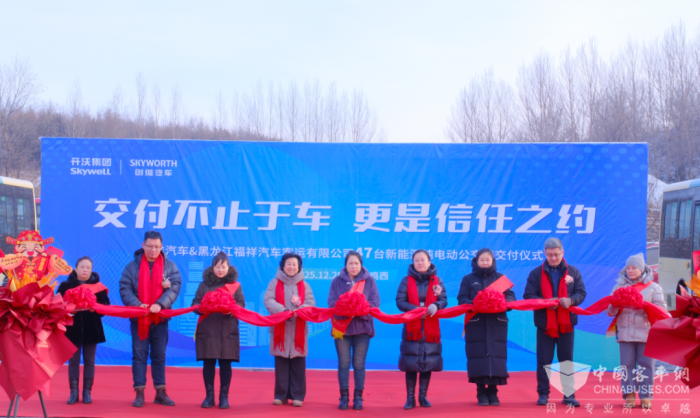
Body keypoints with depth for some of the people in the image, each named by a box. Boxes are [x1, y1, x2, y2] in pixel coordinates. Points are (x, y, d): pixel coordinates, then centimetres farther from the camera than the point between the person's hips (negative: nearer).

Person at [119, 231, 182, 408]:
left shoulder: (170, 266, 2)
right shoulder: (133, 266, 1)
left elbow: (174, 287, -7)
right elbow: (125, 288, -5)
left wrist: (160, 304, -22)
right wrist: (137, 304, -21)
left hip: (160, 318, 1)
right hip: (138, 318, -1)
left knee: (159, 356, 8)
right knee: (139, 355, 1)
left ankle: (160, 392, 14)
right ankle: (139, 393, 4)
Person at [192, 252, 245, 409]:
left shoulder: (235, 285, 9)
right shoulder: (204, 284, 10)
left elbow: (242, 304, 3)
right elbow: (195, 303, 7)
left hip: (228, 331, 0)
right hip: (207, 330, 1)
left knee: (225, 364, 0)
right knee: (208, 363, 0)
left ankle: (224, 397, 7)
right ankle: (209, 396, 8)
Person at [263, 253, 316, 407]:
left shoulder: (304, 285, 11)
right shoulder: (275, 283, 7)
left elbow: (311, 303, 1)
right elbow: (268, 301, -6)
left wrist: (299, 310, -20)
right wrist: (283, 310, -22)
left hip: (298, 330, 1)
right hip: (280, 329, -1)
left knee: (298, 364, -1)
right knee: (281, 363, 1)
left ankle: (298, 395, 3)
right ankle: (281, 395, 8)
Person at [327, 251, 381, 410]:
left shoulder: (369, 280, 4)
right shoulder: (337, 281, 5)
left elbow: (374, 302, -3)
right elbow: (332, 302, -3)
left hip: (362, 327, 0)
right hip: (342, 327, 0)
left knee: (359, 363, 3)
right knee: (343, 363, 1)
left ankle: (358, 397, 9)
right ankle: (344, 397, 7)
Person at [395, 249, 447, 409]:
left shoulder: (437, 280, 5)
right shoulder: (406, 280, 2)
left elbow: (444, 300, -2)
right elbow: (400, 302, -5)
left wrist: (436, 306, -25)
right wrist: (416, 309, -21)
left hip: (431, 329, 1)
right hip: (411, 328, -1)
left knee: (428, 363, 4)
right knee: (410, 363, -1)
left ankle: (423, 396, 15)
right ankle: (410, 398, 7)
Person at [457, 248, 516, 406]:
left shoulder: (500, 278, 14)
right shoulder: (468, 279, 10)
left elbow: (511, 296, 5)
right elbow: (462, 299, 1)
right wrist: (473, 304, -20)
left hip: (497, 325, 1)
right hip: (475, 324, -1)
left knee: (496, 356, -3)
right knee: (478, 356, -5)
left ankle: (493, 392, 4)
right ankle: (481, 392, 2)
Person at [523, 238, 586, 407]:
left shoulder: (573, 272, 6)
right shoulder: (536, 273, 2)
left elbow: (581, 292, 3)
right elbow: (528, 296, -2)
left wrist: (570, 300, -19)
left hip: (566, 323, 1)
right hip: (544, 323, -1)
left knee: (567, 359, 5)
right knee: (544, 360, 3)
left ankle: (569, 394, 9)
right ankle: (543, 394, 12)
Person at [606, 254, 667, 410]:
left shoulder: (653, 287, 7)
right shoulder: (619, 286, 12)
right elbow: (609, 311, 9)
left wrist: (643, 307, -17)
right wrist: (614, 305, -15)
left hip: (646, 333, -2)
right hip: (625, 333, 2)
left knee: (646, 364, -3)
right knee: (627, 364, -1)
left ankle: (646, 396, 4)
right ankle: (629, 396, 3)